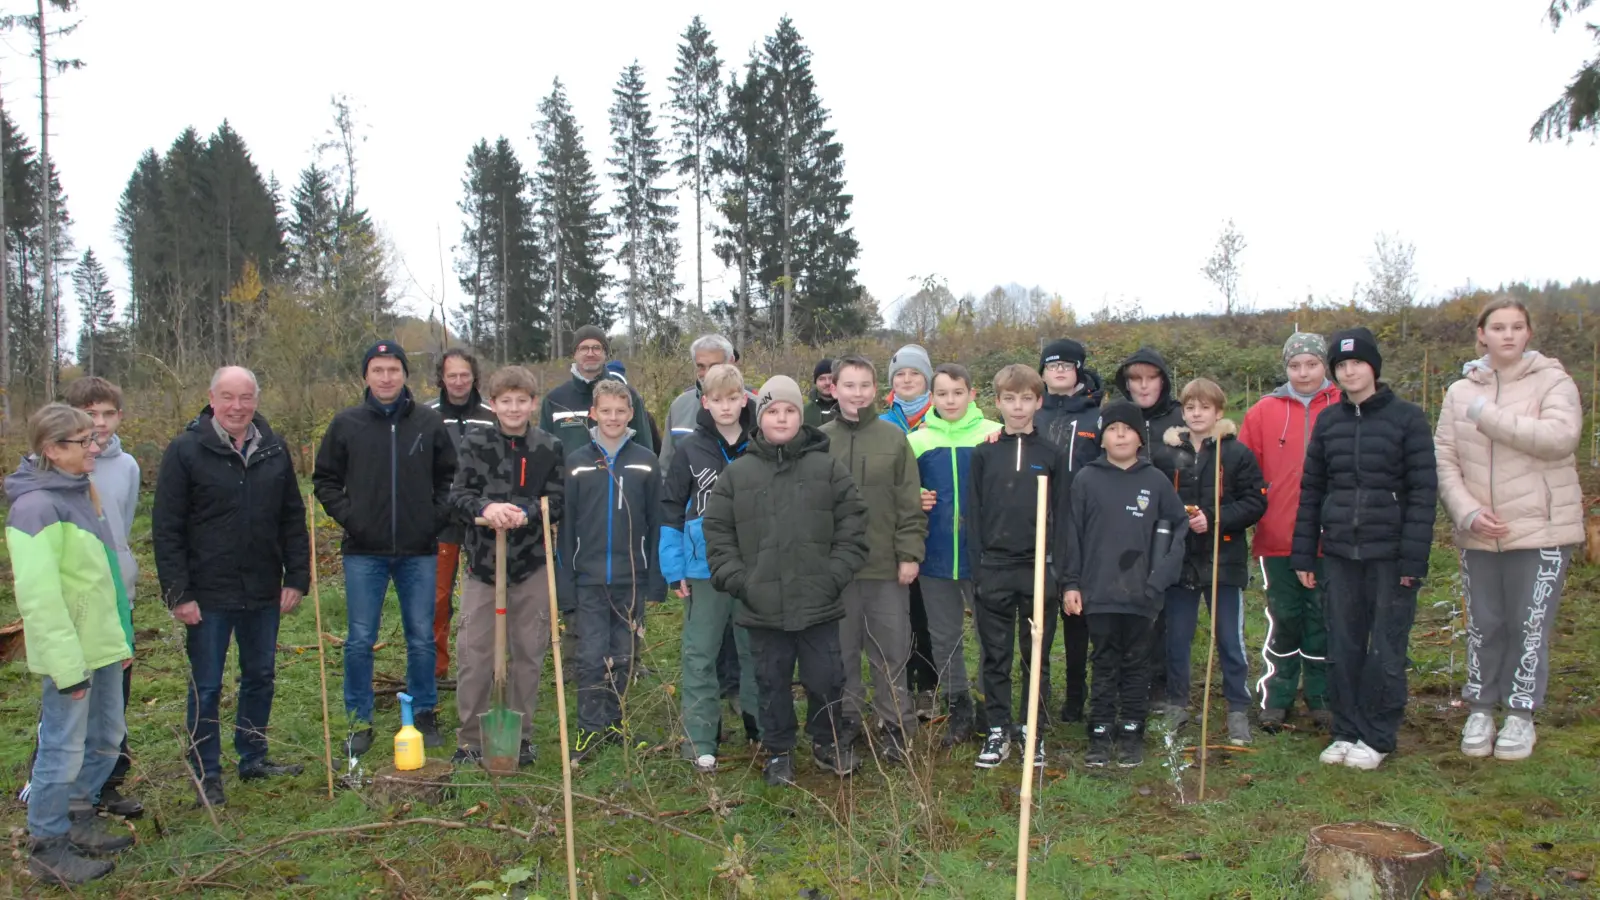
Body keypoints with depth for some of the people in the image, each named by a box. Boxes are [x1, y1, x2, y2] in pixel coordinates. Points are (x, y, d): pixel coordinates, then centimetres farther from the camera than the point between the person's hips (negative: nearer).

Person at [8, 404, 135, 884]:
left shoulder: (79, 492, 10)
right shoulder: (36, 506, -19)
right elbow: (38, 592, -23)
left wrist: (121, 637, 18)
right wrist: (66, 663, -22)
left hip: (103, 645, 9)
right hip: (71, 652, -9)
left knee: (106, 738, 19)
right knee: (63, 750, 4)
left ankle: (79, 820, 36)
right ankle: (48, 849, 19)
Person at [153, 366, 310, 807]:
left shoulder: (274, 449, 4)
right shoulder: (185, 450, -8)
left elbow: (292, 519, 9)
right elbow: (167, 529, -9)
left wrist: (297, 577, 3)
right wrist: (178, 593, -12)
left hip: (263, 592, 4)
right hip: (209, 594, -4)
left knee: (260, 677, 16)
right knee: (206, 688, 6)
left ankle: (254, 758, 32)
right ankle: (207, 775, 19)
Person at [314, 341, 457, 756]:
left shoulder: (430, 422, 2)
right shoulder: (346, 423, 1)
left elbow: (449, 476, 11)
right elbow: (325, 478, 9)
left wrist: (437, 515, -2)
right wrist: (346, 515, -4)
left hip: (419, 551, 1)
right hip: (364, 551, 0)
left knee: (422, 637, 8)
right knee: (360, 639, 5)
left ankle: (425, 713, 23)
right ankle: (359, 721, 18)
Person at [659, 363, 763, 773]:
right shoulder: (690, 449, -1)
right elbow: (671, 508, 1)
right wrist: (675, 569, -4)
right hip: (704, 567, -1)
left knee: (755, 650, 12)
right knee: (699, 655, 4)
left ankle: (762, 730, 26)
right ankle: (700, 741, 12)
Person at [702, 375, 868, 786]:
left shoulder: (828, 468, 1)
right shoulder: (737, 473, 3)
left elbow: (852, 526, 1)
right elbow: (717, 532, 5)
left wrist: (836, 575, -7)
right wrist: (736, 579, -4)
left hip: (818, 603, 0)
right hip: (762, 606, 1)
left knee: (826, 679, 8)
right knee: (772, 683, 12)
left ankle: (829, 742, 33)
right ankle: (778, 752, 31)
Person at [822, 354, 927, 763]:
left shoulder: (894, 438, 0)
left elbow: (910, 504, 0)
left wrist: (910, 554, -4)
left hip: (887, 565, -1)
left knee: (891, 651, 7)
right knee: (841, 650, 11)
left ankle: (897, 726, 21)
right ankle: (847, 721, 25)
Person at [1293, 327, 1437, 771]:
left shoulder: (1407, 418, -3)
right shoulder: (1328, 422, 9)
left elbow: (1423, 490, -6)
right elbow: (1311, 490, 12)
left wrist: (1412, 558, -12)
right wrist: (1304, 554, 8)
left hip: (1390, 555, -4)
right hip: (1339, 553, 4)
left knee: (1386, 650, 2)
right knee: (1342, 648, 8)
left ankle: (1378, 738, 15)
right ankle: (1346, 731, 20)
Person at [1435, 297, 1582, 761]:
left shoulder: (1552, 380, -3)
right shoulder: (1460, 392, 6)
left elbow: (1560, 436, -22)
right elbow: (1444, 459, 1)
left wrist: (1488, 415, -20)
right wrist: (1467, 512, -12)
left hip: (1541, 529, -3)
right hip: (1479, 533, 3)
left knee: (1530, 627, 4)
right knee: (1484, 626, 10)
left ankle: (1521, 715, 18)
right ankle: (1480, 710, 24)